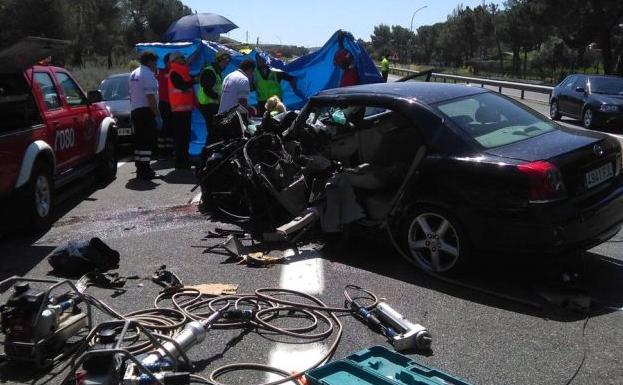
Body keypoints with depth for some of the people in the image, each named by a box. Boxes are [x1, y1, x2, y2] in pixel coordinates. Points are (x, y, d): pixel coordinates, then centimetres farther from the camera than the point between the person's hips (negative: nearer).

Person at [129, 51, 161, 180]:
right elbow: (150, 97, -20)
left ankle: (140, 169, 19)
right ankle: (145, 170, -13)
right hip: (146, 111, -10)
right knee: (148, 141, -10)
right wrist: (158, 115, -19)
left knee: (139, 140, 14)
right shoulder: (148, 74, -12)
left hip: (134, 110, 10)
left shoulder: (133, 74, 18)